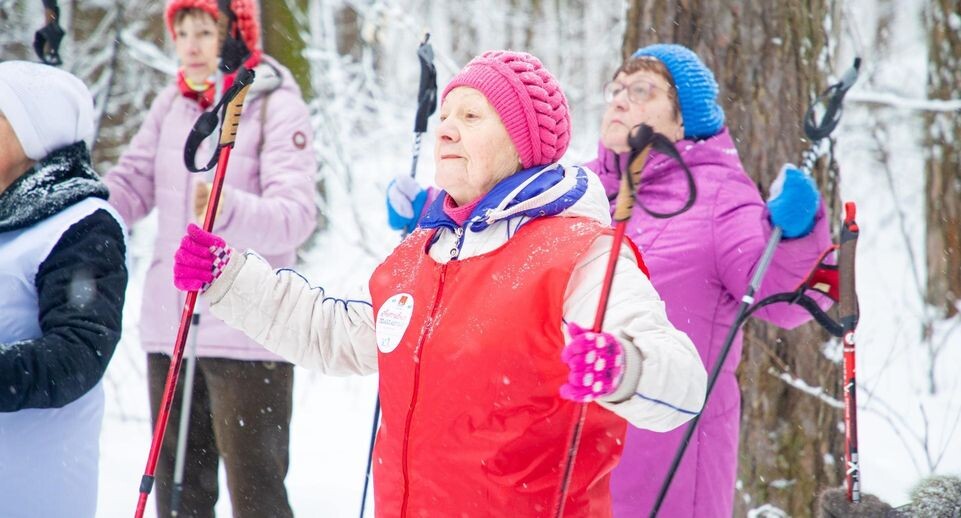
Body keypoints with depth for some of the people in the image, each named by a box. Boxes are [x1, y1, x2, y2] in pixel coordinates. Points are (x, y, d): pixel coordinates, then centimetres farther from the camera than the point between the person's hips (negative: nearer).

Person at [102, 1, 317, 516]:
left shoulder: (277, 105, -7)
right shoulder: (171, 103, 11)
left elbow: (295, 215, -18)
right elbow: (130, 185, 7)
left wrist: (230, 210, -38)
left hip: (248, 333, -6)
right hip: (169, 327, 6)